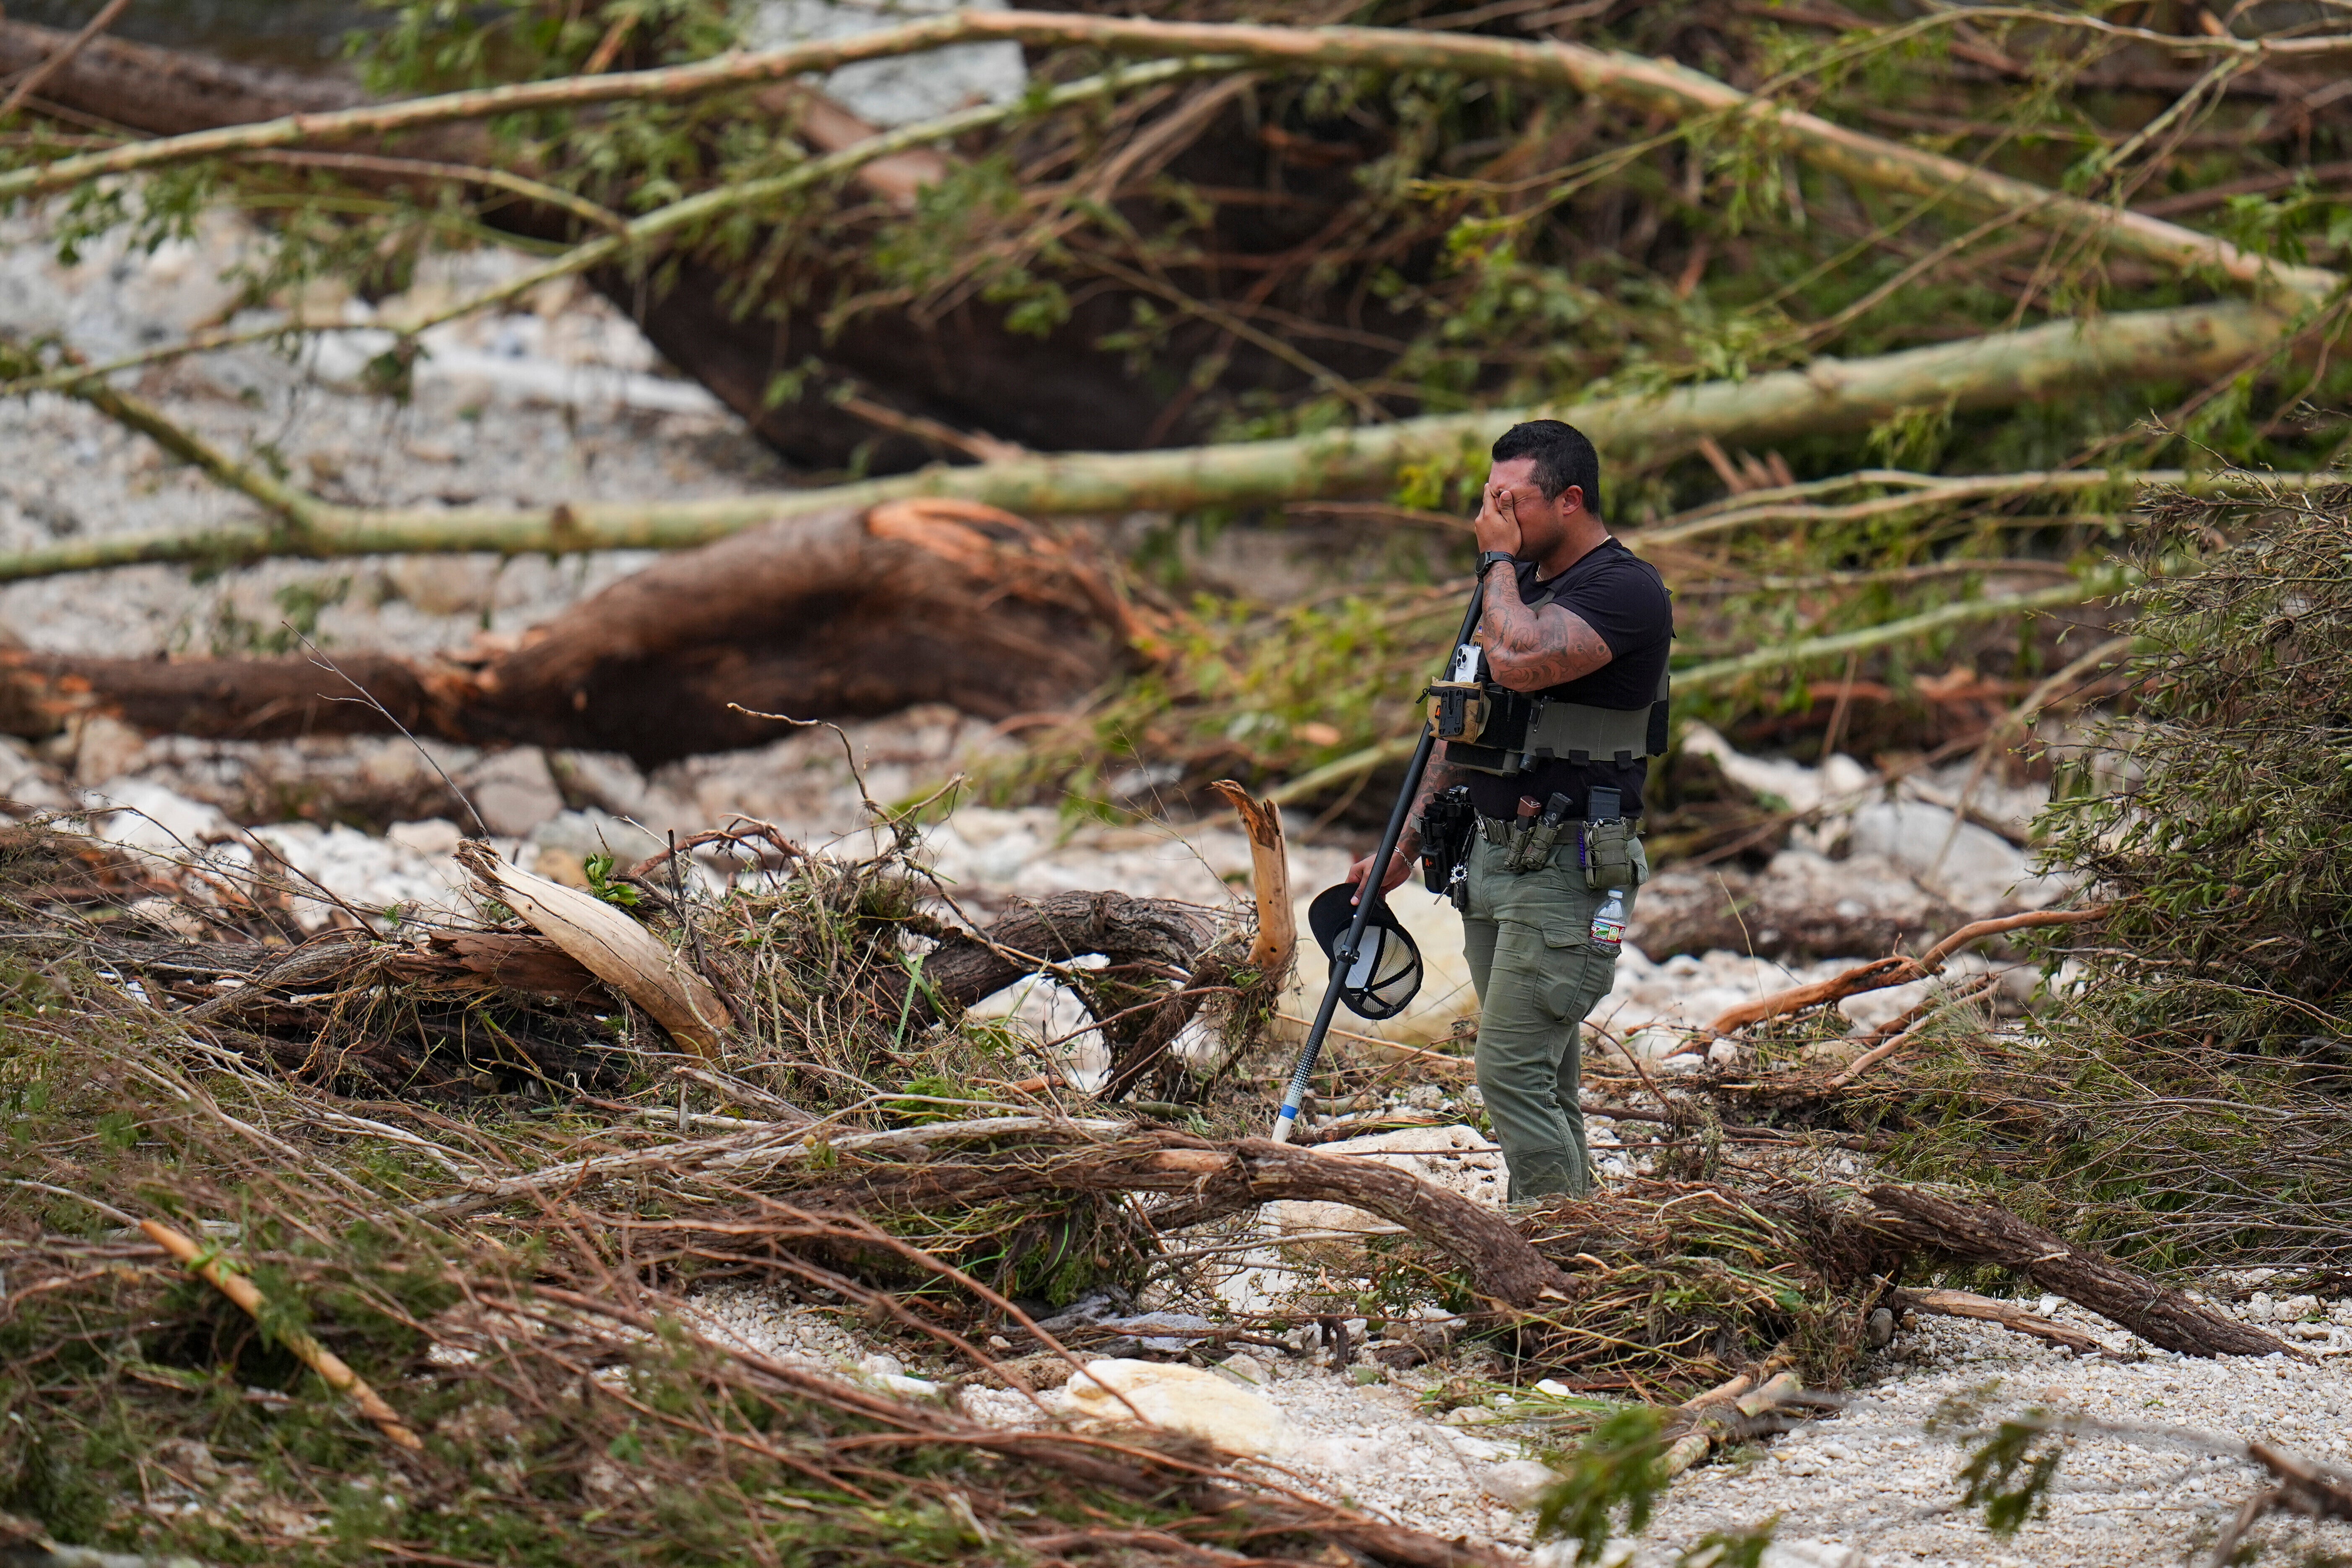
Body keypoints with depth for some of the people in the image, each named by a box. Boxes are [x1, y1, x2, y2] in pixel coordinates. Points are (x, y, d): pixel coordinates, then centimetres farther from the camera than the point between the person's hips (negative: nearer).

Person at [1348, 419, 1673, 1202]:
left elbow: (1520, 661, -31)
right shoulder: (1521, 582, 15)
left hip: (1571, 866, -9)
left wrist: (1500, 560, -14)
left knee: (1513, 1072, -14)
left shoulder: (1625, 590, -13)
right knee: (1543, 1084, 10)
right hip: (1494, 852, 9)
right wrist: (1406, 845, 20)